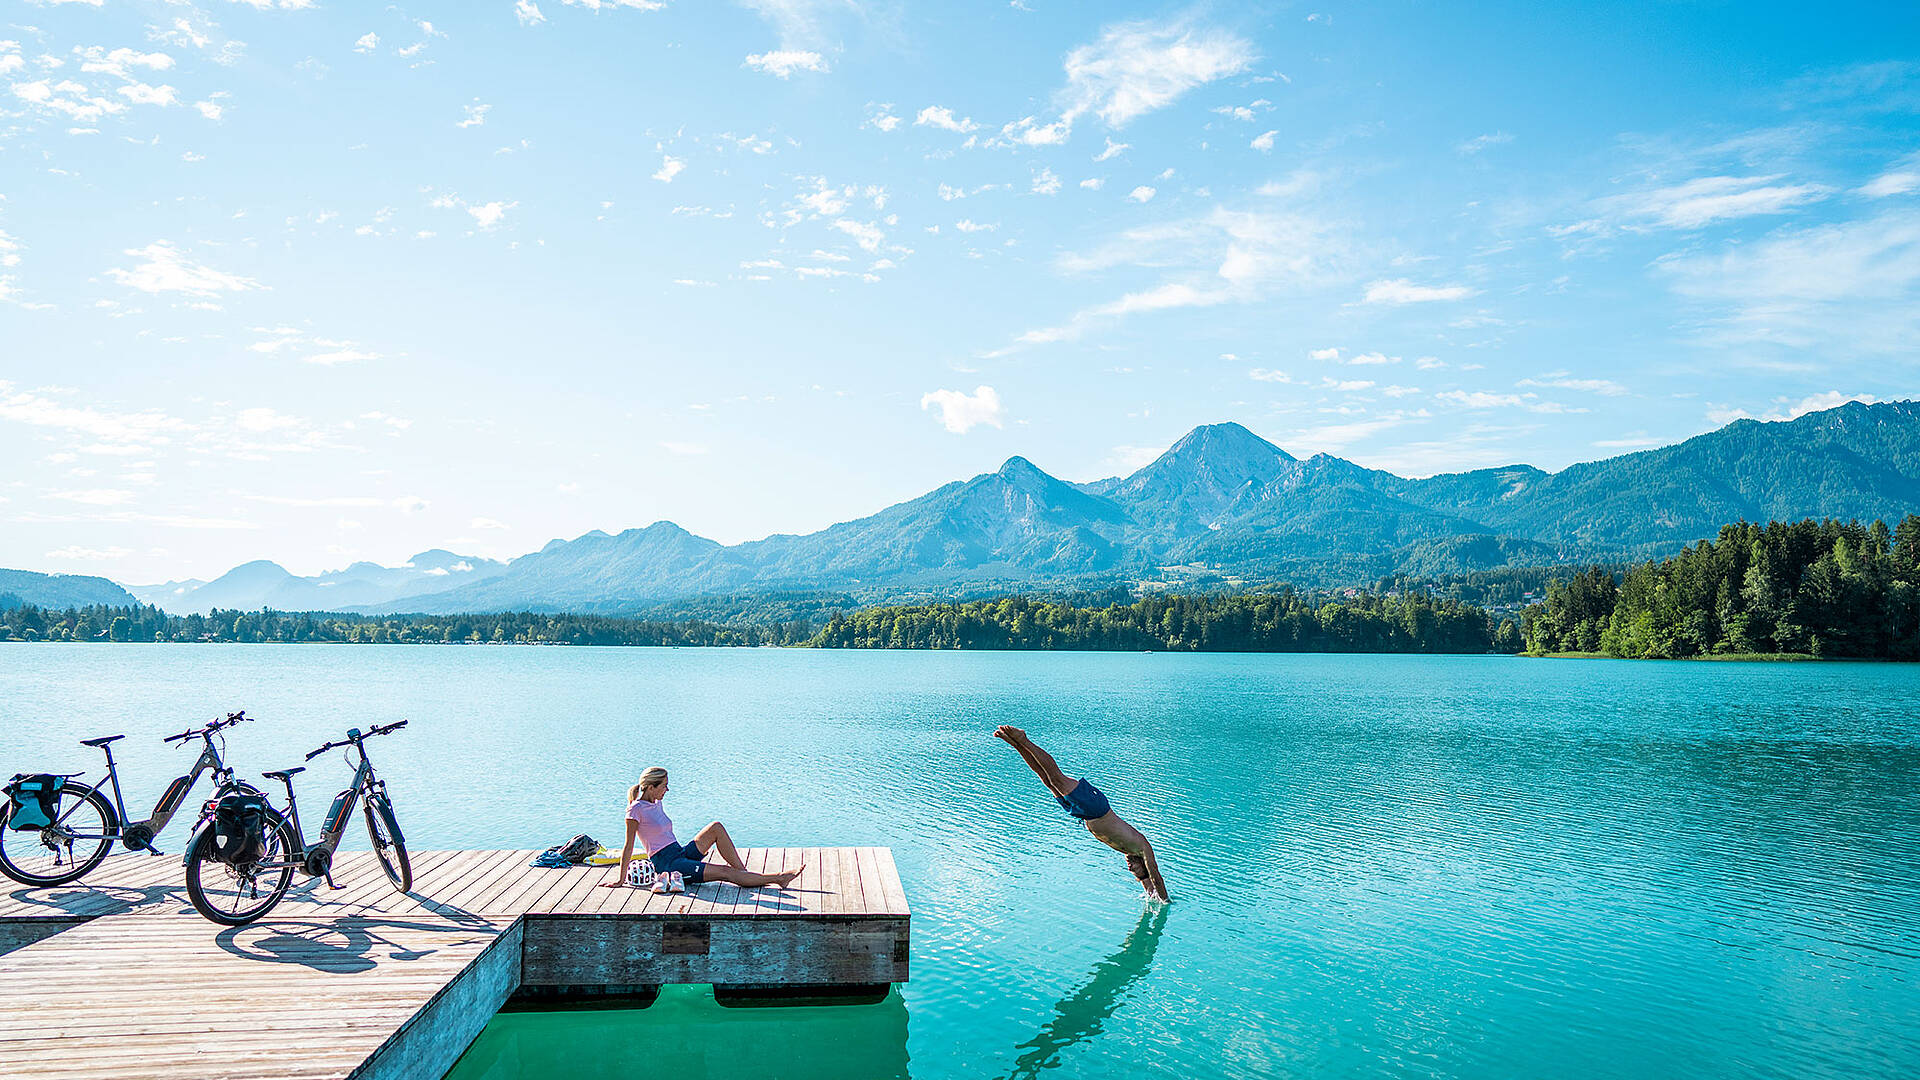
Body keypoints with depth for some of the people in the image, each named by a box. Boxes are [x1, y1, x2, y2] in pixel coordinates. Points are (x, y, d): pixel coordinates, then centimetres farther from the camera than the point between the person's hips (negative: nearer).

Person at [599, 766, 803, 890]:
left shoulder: (656, 804, 14)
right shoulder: (635, 810, -11)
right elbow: (628, 847, -11)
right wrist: (621, 880, -10)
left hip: (681, 853, 9)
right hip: (667, 864, -9)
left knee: (716, 828, -9)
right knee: (724, 871, -19)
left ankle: (744, 873, -11)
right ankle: (777, 878, -20)